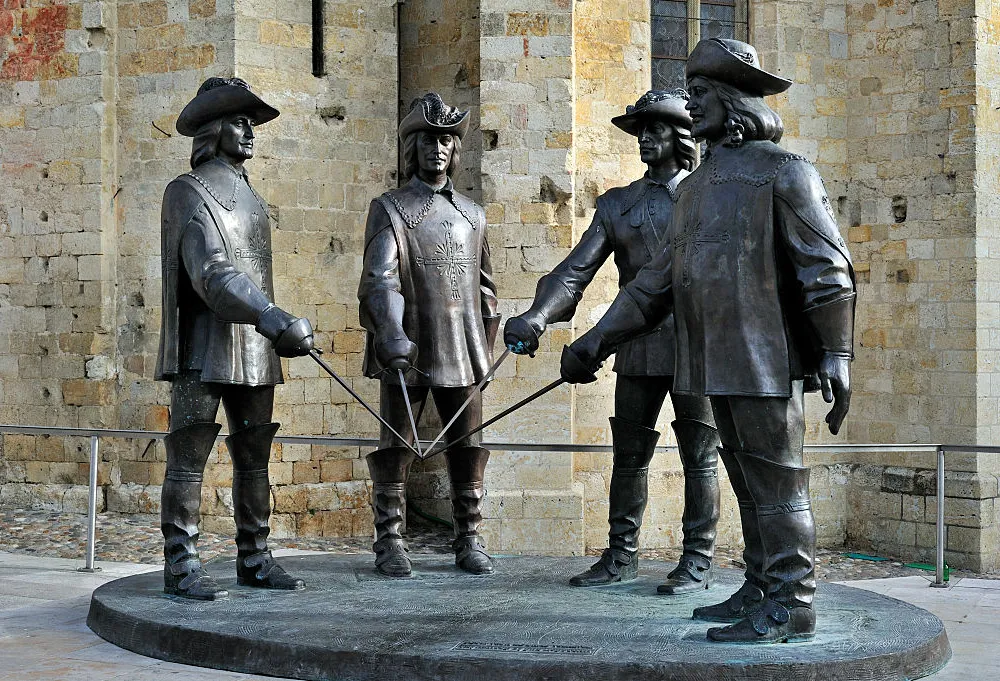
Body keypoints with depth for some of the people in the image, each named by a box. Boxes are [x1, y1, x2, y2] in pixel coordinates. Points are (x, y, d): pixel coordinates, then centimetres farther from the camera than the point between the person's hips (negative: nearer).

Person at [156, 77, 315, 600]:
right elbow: (212, 276, -19)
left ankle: (253, 560, 16)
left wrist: (279, 332, 15)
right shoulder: (188, 193, -6)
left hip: (253, 351, 8)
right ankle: (180, 567, 1)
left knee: (254, 459, 9)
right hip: (203, 351, -8)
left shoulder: (252, 200, 19)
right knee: (189, 458, -4)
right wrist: (279, 323, -26)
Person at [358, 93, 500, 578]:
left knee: (469, 447, 5)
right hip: (407, 353, -4)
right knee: (396, 447, 1)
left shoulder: (472, 214, 15)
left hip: (463, 353, 4)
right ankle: (389, 544, 11)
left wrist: (487, 346, 17)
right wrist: (392, 335, -27)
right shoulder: (389, 209, 1)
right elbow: (379, 279, -13)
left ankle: (469, 542, 15)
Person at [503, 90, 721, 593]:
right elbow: (576, 269, 1)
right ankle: (621, 556, 19)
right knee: (628, 454, 8)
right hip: (638, 348, 4)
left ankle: (698, 561, 11)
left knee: (699, 457, 3)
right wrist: (537, 316, -15)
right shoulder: (617, 204, 11)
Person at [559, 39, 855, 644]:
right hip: (719, 362, 8)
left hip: (767, 360, -8)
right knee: (748, 480, 13)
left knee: (776, 480, -6)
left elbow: (829, 269, -11)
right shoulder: (700, 185, 19)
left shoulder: (783, 172, -5)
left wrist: (837, 357, -17)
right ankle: (762, 590, 21)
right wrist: (596, 342, 14)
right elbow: (658, 278, 19)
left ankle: (792, 606, -1)